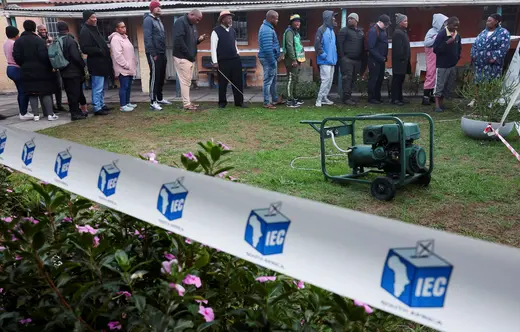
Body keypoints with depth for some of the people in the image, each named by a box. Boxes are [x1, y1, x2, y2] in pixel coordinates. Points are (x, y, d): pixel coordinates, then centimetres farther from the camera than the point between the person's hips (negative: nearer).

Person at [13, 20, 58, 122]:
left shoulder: (18, 41, 4)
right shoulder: (38, 40, -9)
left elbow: (16, 56, -1)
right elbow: (44, 55, -15)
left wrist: (24, 65, 12)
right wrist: (50, 66, -3)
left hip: (27, 71, 3)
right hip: (41, 71, -3)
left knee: (32, 94, 8)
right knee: (46, 92, 1)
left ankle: (36, 115, 7)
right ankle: (50, 114, -3)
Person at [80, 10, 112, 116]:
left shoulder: (94, 29, 17)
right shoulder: (85, 32, -13)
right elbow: (85, 49, -21)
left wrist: (106, 50, 9)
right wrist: (99, 51, -21)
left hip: (101, 63, 10)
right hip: (95, 64, -10)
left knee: (101, 87, 18)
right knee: (98, 87, -7)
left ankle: (101, 105, 28)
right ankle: (97, 108, -1)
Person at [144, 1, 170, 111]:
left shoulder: (159, 20, 20)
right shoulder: (148, 20, -9)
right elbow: (148, 38, -17)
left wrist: (164, 52, 15)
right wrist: (153, 53, -21)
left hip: (161, 53, 9)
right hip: (153, 53, -9)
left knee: (161, 76, 13)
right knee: (154, 77, -9)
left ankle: (160, 98, 24)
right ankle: (153, 102, -7)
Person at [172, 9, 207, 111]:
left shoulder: (192, 25, 15)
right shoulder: (180, 22, -13)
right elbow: (179, 41, -21)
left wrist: (199, 39, 0)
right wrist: (190, 55, -18)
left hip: (190, 57, 9)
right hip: (182, 57, -9)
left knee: (188, 81, 12)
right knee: (185, 81, -6)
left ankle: (187, 102, 19)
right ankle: (186, 104, -1)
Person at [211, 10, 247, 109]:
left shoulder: (233, 31, 14)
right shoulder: (216, 31, -5)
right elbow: (213, 47, -8)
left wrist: (238, 55, 14)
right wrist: (215, 62, -14)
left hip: (235, 60, 5)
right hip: (223, 61, -5)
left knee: (238, 82, 4)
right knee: (223, 83, 1)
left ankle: (239, 101, 12)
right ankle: (222, 102, 13)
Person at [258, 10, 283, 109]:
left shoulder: (268, 27, 14)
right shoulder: (267, 30, -20)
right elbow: (267, 48, -26)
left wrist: (277, 56, 20)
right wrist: (272, 61, -23)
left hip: (271, 58, 11)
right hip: (268, 59, -11)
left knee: (273, 80, 18)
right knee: (268, 81, -4)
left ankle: (275, 99, 29)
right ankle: (267, 103, 2)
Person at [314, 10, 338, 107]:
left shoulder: (331, 30, 16)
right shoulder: (321, 30, -11)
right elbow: (317, 45, -16)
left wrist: (335, 56, 15)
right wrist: (323, 55, -16)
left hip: (332, 60, 9)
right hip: (325, 61, -9)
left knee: (330, 80, 10)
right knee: (326, 79, -13)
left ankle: (325, 98, 19)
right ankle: (319, 99, -8)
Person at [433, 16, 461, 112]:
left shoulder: (457, 35, 7)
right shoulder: (441, 34, -13)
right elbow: (436, 49, -19)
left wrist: (457, 57, 11)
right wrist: (447, 42, -26)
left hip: (453, 65, 7)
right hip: (442, 65, -7)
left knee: (449, 86, 11)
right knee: (439, 85, -1)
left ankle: (441, 102, 23)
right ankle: (437, 104, 5)